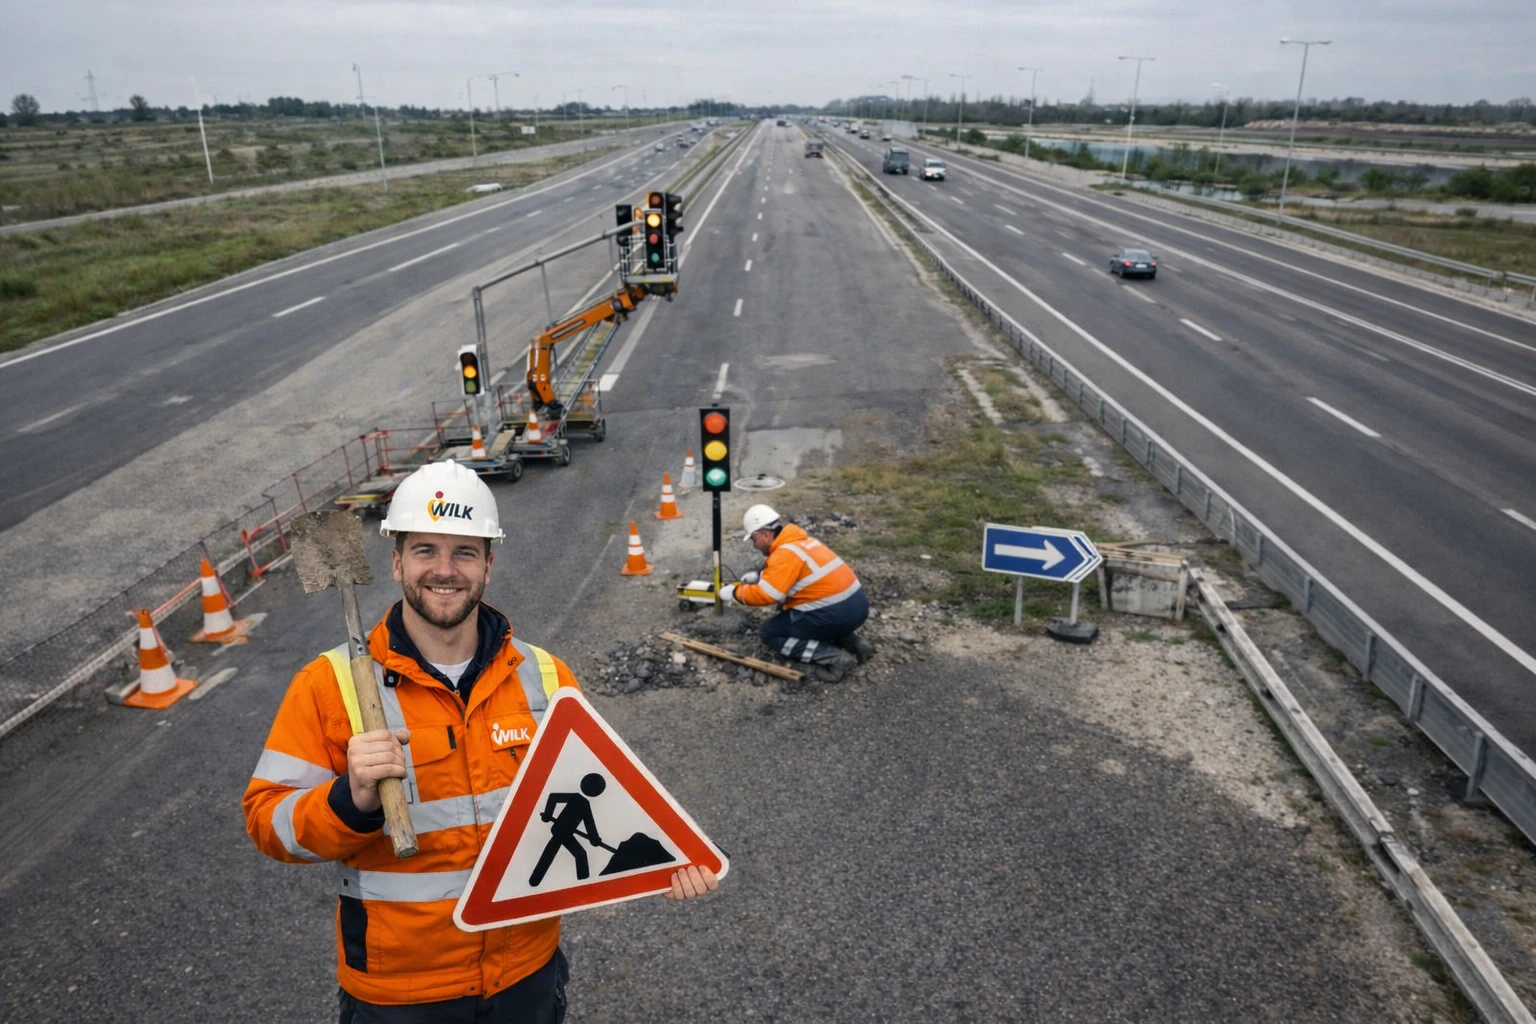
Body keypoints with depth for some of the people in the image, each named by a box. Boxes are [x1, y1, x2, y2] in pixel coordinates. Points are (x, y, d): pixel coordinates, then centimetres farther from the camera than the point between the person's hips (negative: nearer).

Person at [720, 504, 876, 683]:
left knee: (769, 634, 3)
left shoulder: (786, 553, -15)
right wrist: (759, 576, 22)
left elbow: (765, 595, -18)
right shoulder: (798, 540, 14)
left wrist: (734, 592, -2)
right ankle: (851, 642, 15)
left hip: (837, 614, -9)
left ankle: (833, 657, -10)